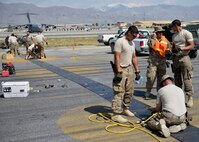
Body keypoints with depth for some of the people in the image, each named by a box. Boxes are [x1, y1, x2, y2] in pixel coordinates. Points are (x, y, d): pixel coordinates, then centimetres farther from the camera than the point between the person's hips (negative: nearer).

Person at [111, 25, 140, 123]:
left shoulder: (132, 43, 16)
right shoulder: (120, 42, -11)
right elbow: (117, 57, -17)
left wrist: (137, 71, 17)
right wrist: (118, 72, -22)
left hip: (130, 69, 9)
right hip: (121, 70, -9)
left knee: (129, 92, 14)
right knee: (119, 93, -11)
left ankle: (125, 109, 29)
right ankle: (116, 114, -9)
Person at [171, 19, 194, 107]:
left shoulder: (186, 33, -7)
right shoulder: (174, 35, 16)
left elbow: (192, 46, -11)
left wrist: (181, 49, -21)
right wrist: (172, 50, 6)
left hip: (184, 58, -7)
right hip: (176, 58, 7)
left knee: (187, 79, -9)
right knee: (177, 79, 11)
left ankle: (190, 98, -5)